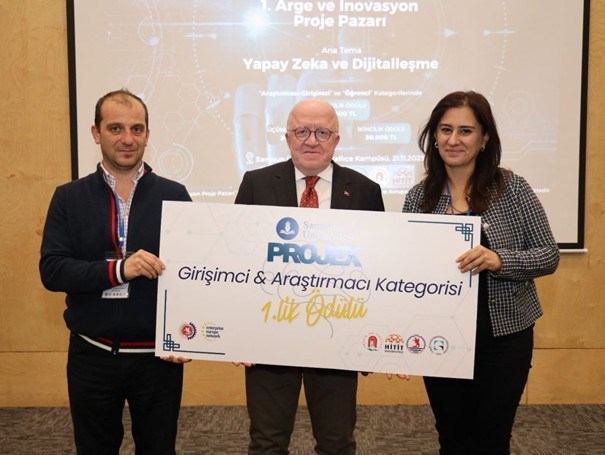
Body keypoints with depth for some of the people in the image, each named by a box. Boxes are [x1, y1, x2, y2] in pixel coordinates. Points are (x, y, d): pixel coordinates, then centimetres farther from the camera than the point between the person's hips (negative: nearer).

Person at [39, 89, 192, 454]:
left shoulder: (174, 195, -2)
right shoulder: (69, 198, 0)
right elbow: (52, 270, -8)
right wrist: (118, 269, -22)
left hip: (158, 356, 0)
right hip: (91, 356, 1)